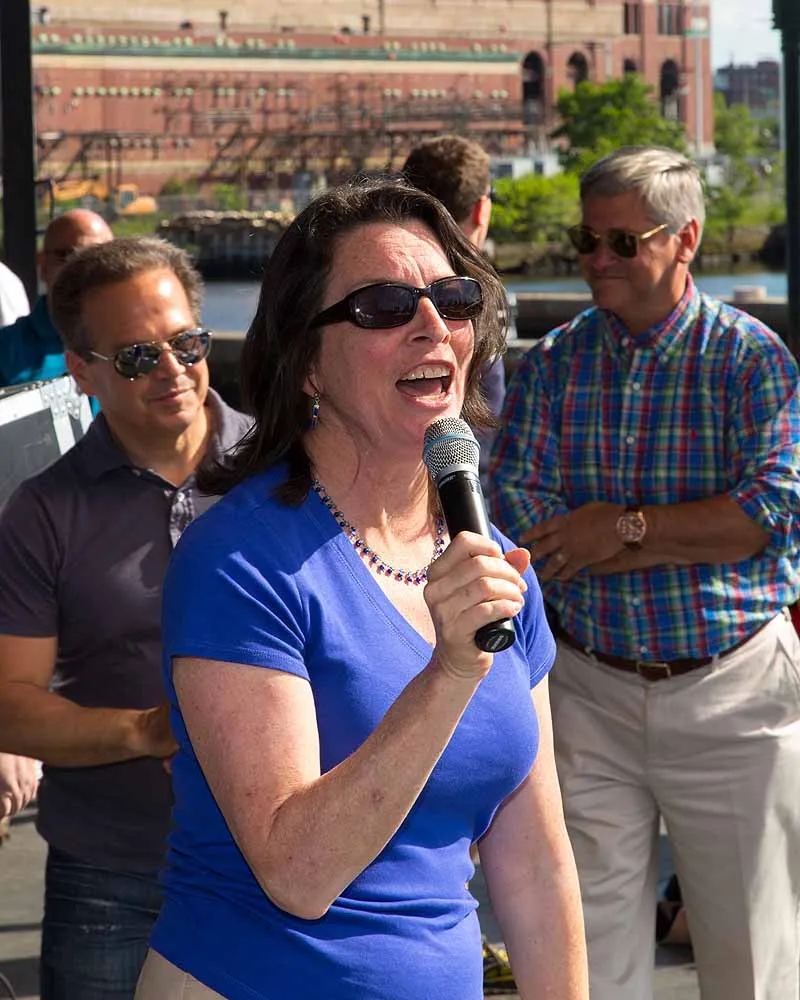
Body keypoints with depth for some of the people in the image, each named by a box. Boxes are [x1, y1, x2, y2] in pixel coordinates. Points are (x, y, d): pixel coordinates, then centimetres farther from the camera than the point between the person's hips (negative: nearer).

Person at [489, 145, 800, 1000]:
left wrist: (624, 526, -15)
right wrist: (701, 533, -14)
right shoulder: (549, 366, 3)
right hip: (587, 690, 2)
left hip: (730, 693, -2)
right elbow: (518, 526, -8)